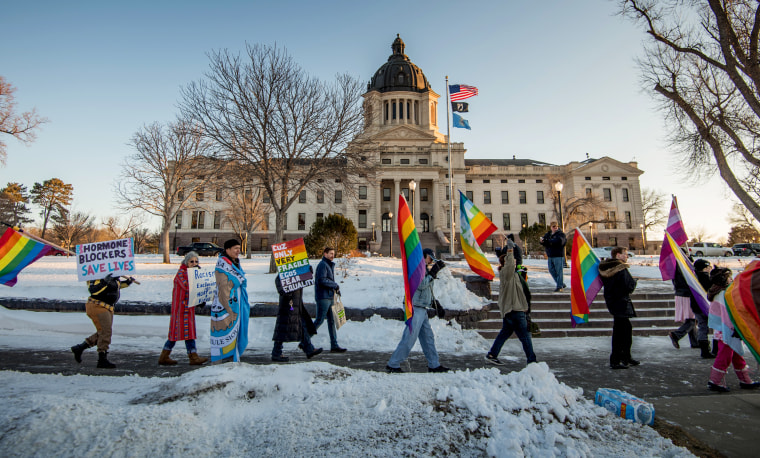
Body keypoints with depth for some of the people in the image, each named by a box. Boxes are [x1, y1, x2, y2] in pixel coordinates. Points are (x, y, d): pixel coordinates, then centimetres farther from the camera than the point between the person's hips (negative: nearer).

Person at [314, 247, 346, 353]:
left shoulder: (330, 265, 19)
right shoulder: (323, 265, -11)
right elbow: (322, 280, -22)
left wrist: (336, 288, 8)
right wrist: (335, 285, -14)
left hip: (329, 297, 10)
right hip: (323, 297, -9)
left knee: (331, 321, 7)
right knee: (320, 320, -5)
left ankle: (334, 346, 9)